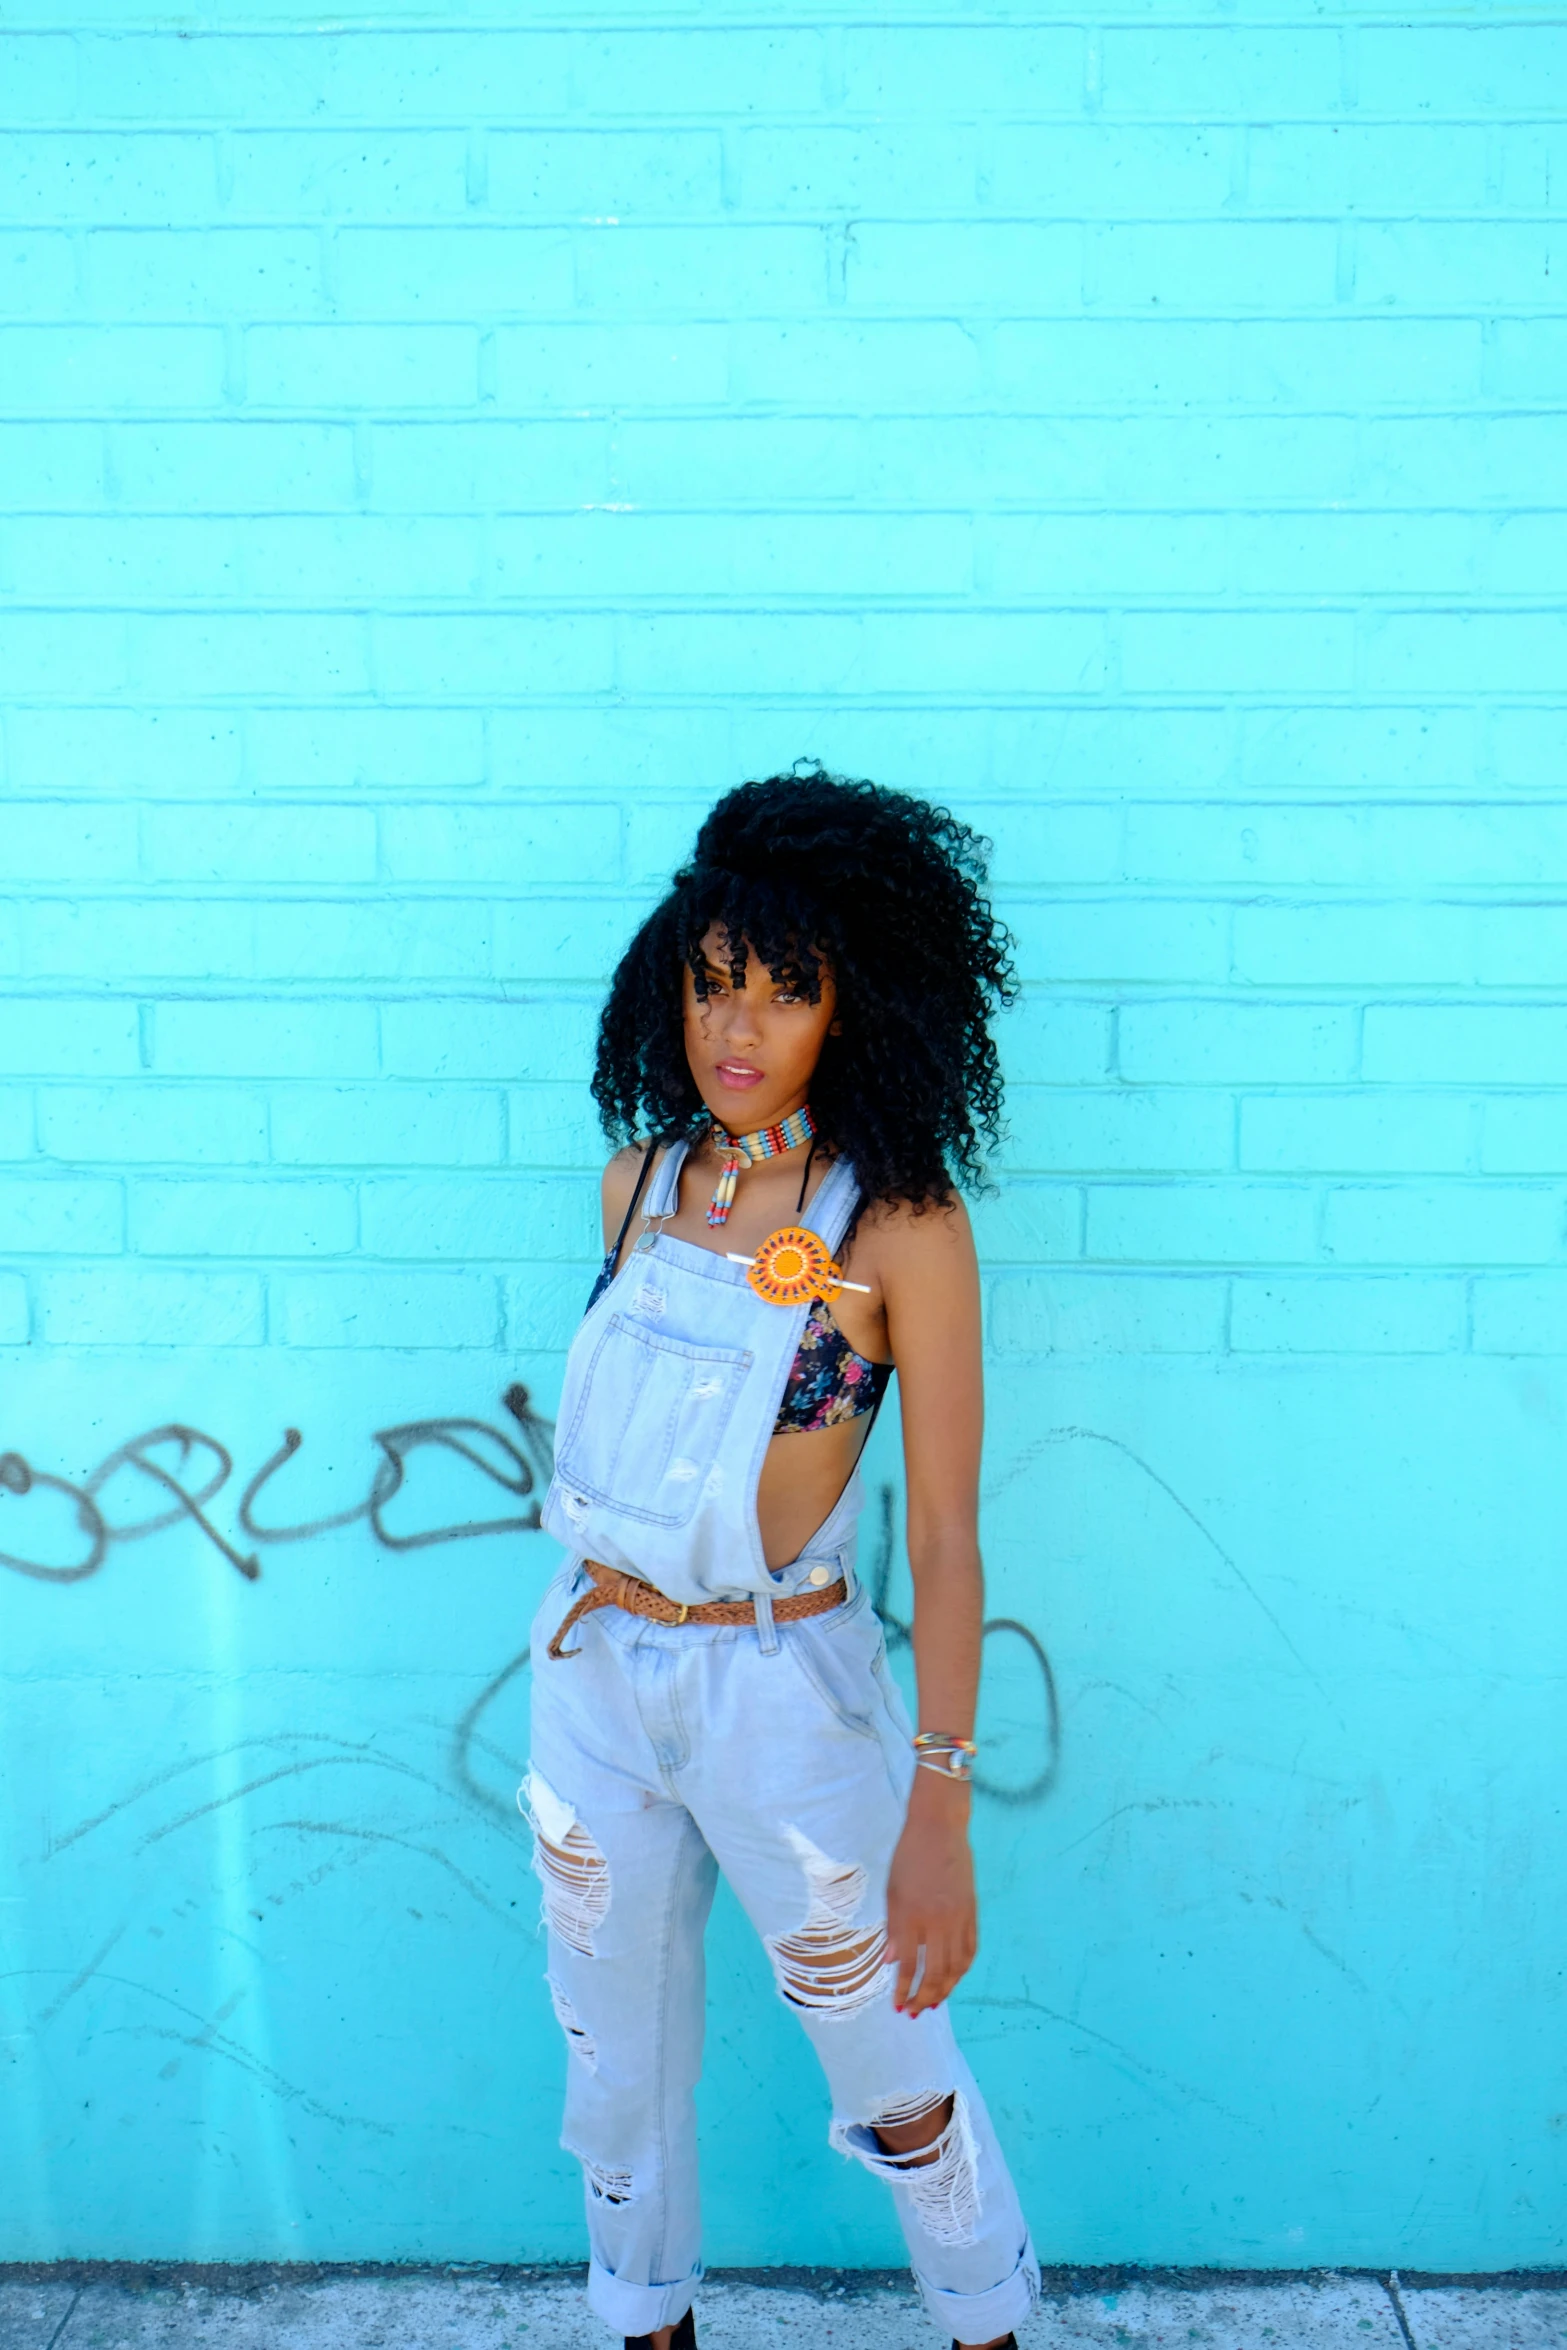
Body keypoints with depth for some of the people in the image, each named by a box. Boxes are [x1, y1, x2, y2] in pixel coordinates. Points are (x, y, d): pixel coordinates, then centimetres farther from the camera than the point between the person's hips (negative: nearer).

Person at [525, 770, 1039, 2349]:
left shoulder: (900, 1222, -16)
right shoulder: (641, 1179, -1)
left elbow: (945, 1532, -15)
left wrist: (939, 1816, -14)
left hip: (780, 1692, -4)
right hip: (591, 1672, 5)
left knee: (891, 2081, 14)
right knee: (619, 2060, 22)